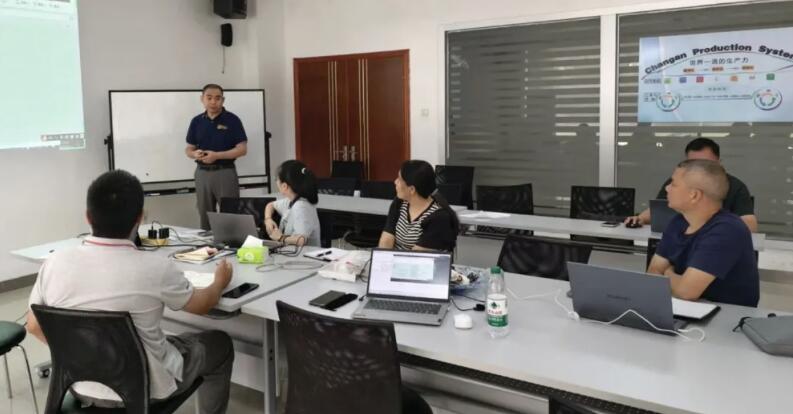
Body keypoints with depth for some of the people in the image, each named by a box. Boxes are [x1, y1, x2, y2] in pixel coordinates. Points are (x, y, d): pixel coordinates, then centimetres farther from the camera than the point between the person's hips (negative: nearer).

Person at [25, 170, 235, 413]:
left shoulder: (55, 263, -15)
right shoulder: (154, 268, -25)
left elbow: (35, 327, 1)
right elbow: (201, 305, -7)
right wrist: (220, 282, 14)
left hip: (81, 387, 4)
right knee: (220, 345, 18)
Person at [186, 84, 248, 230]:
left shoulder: (232, 120, -5)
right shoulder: (196, 121, 8)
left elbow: (242, 149, -9)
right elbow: (189, 149, 14)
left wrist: (217, 155, -19)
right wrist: (195, 154, -10)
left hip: (225, 172, -4)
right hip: (202, 173, 4)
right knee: (205, 217, 9)